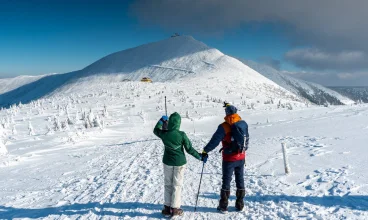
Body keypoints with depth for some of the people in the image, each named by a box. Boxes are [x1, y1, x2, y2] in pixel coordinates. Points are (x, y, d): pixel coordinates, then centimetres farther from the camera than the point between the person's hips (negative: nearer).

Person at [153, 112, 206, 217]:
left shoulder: (164, 134, -11)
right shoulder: (181, 135, -18)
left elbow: (156, 130, 13)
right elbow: (189, 149, -11)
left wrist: (161, 120, 24)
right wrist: (199, 156, 2)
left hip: (167, 162, 2)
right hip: (179, 162, -2)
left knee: (168, 185, 15)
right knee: (177, 185, 9)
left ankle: (167, 208, 20)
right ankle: (175, 209, 16)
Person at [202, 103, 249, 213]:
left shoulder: (224, 126, -18)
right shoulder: (244, 124, -3)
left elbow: (215, 140, -19)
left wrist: (205, 151, -6)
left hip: (229, 159, -4)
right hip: (241, 158, 4)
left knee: (226, 181, 8)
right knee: (240, 180, 15)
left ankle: (223, 206, 16)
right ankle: (240, 204, 24)